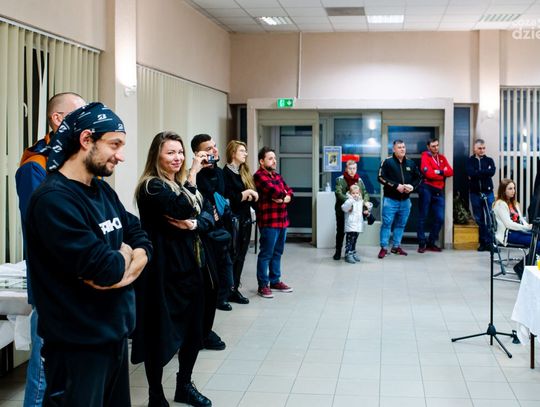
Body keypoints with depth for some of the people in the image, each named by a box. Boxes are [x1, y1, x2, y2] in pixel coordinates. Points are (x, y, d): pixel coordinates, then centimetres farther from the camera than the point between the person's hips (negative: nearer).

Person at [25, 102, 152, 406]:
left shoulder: (103, 191, 9)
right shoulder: (54, 199, -21)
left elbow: (142, 239, 9)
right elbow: (105, 269, -26)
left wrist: (128, 269, -12)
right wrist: (125, 255, -4)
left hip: (116, 333, 9)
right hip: (78, 345, -9)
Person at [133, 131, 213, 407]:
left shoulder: (184, 183, 14)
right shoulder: (151, 187, -11)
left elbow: (208, 214, 6)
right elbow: (183, 208, -24)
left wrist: (194, 223, -15)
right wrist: (193, 173, -17)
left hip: (191, 266, 8)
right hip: (165, 271, -8)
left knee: (194, 330, 16)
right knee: (160, 333, 1)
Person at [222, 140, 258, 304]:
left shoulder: (245, 172, 15)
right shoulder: (226, 172, -8)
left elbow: (254, 195, 13)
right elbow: (229, 197, -15)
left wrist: (248, 196, -6)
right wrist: (247, 193, -10)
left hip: (245, 218, 7)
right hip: (233, 219, -7)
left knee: (241, 256, 8)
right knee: (231, 256, -4)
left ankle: (234, 289, 14)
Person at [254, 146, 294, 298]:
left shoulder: (277, 175, 18)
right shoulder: (259, 176, -10)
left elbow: (288, 190, 12)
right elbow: (274, 190, -21)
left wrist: (285, 198, -9)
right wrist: (283, 194, -1)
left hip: (282, 220, 9)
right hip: (268, 221, -9)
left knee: (277, 252, 16)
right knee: (266, 254, -3)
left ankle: (275, 281, 27)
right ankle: (263, 285, 3)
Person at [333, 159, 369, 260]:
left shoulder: (359, 180, 8)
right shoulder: (340, 180, -5)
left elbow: (365, 193, 5)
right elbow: (339, 193, -18)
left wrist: (365, 201, -17)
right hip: (342, 210, -3)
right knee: (340, 231, 7)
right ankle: (338, 252, 18)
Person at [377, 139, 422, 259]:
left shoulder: (410, 163, 10)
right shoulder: (387, 162, -5)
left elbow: (418, 177, 15)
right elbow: (381, 178, -12)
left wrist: (412, 186, -5)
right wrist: (396, 186, -18)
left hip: (405, 200, 5)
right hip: (390, 199, -5)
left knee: (401, 224, 10)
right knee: (387, 223, -5)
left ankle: (396, 246, 21)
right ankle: (383, 248, 1)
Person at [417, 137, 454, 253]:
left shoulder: (442, 158, 17)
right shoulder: (425, 156, -1)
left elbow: (450, 172, 7)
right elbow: (428, 173, -15)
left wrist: (439, 172, -12)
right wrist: (443, 175, -3)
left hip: (439, 191, 6)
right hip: (427, 189, -6)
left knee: (440, 218, 2)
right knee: (423, 217, -1)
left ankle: (431, 243, 13)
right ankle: (422, 244, 3)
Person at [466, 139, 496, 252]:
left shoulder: (489, 160, 9)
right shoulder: (470, 160, 7)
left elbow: (492, 172, -11)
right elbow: (470, 173, -12)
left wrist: (477, 173, -11)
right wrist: (484, 172, -12)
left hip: (488, 192, 0)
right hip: (475, 193, 0)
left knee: (489, 218, -7)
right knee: (479, 219, 4)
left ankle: (490, 242, -7)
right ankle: (483, 242, 11)